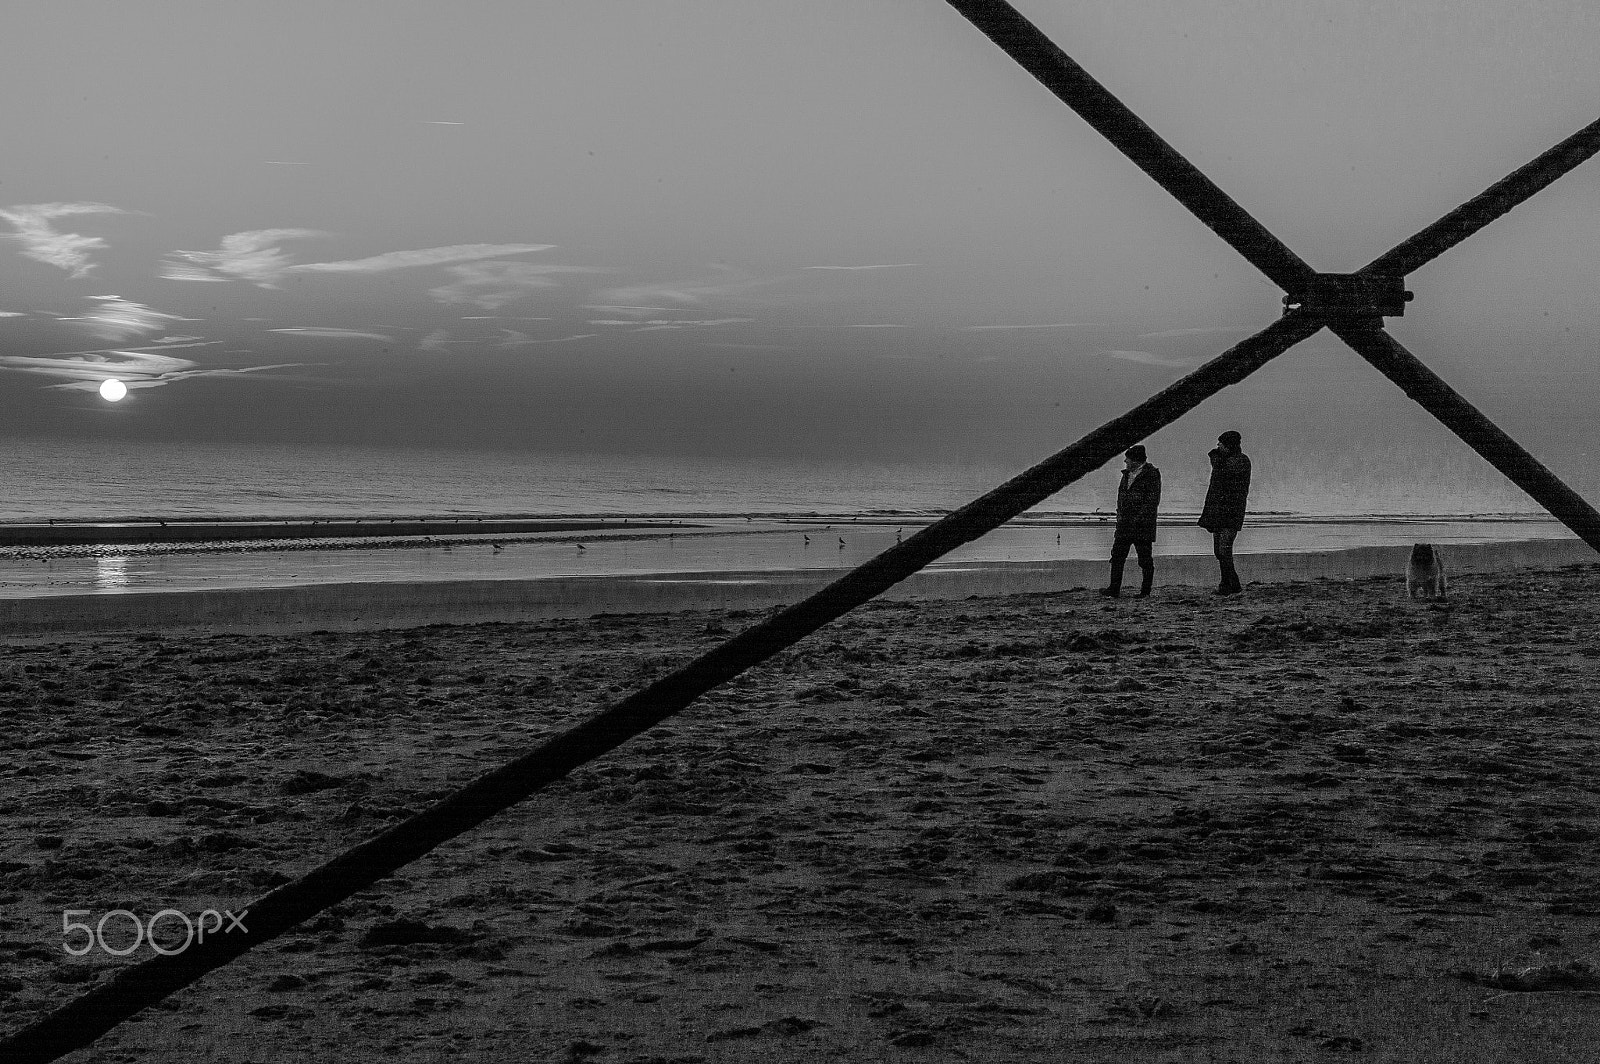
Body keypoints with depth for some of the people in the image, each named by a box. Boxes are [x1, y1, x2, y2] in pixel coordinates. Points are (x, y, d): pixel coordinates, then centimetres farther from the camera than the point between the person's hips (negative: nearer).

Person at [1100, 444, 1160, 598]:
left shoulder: (1151, 474, -7)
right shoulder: (1127, 474, 17)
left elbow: (1153, 500, -12)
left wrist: (1139, 518, -17)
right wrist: (1120, 514, 9)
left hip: (1142, 524, -7)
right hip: (1125, 524, 7)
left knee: (1145, 559, -1)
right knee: (1117, 555, 2)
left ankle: (1145, 591, 7)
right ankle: (1114, 589, 4)